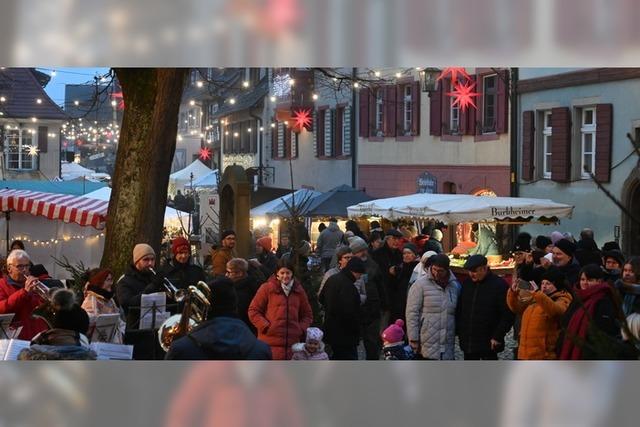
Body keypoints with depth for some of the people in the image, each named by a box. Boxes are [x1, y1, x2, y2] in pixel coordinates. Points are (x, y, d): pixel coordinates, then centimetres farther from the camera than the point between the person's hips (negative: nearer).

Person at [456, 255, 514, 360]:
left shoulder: (499, 285, -10)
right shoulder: (466, 283, 8)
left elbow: (507, 315, -12)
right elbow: (458, 311, 17)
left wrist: (498, 336, -15)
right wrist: (458, 331, 8)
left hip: (489, 343, -6)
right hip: (467, 342, 6)